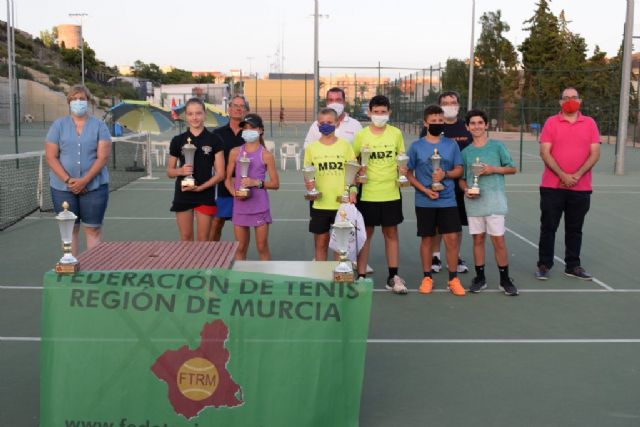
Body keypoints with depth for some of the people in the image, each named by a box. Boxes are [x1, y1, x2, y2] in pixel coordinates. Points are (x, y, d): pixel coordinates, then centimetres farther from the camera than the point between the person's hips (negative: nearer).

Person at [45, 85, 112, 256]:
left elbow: (103, 156, -6)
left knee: (93, 229, 1)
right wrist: (68, 180, -12)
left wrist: (84, 181, -16)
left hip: (94, 186, -1)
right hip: (63, 187, 1)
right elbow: (51, 157, 0)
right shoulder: (58, 125, 6)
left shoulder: (99, 126, 3)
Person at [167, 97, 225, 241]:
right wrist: (181, 171, -14)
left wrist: (200, 187, -14)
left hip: (205, 195, -2)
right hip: (182, 195, 2)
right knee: (186, 237, 8)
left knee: (203, 238, 4)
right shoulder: (177, 140, 3)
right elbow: (169, 171, 9)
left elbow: (220, 173, -3)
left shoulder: (214, 140, -2)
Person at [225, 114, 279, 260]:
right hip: (240, 206, 3)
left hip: (259, 206, -2)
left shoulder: (266, 155, -3)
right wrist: (234, 193, -9)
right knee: (240, 248, 9)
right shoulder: (235, 152, 5)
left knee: (262, 248, 4)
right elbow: (228, 178, 10)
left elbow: (275, 183, -1)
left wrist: (256, 182, -16)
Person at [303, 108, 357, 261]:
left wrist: (352, 190, -9)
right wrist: (308, 183, -11)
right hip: (320, 204, 1)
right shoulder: (312, 147, 3)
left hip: (342, 202, -1)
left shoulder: (345, 145, 1)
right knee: (320, 243, 8)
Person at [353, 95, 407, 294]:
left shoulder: (396, 133, 2)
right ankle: (361, 276, 12)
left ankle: (393, 277, 18)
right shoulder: (361, 135, -2)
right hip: (368, 193, -1)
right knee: (365, 234, 6)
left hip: (391, 193, 1)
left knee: (391, 233, 9)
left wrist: (403, 173, -6)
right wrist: (357, 173, -13)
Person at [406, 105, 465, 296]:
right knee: (427, 239, 8)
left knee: (452, 238, -1)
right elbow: (408, 173, 1)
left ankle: (453, 279, 11)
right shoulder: (416, 146, 0)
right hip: (424, 201, -1)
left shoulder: (451, 144, 4)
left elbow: (459, 170, 7)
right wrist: (425, 190, -11)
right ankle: (427, 278, 19)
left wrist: (445, 174, -14)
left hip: (448, 200, 1)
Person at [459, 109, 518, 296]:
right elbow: (461, 178, 14)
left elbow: (512, 168, 6)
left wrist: (494, 169, -10)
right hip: (474, 201, 3)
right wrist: (466, 189, -6)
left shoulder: (497, 146, 2)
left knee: (498, 240, -3)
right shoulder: (466, 152, 9)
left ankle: (505, 279, 8)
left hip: (494, 199, -2)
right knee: (478, 239, 9)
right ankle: (480, 277, 20)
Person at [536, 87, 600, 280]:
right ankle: (544, 265, 13)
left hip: (581, 188, 2)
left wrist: (577, 175, -12)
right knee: (548, 227, 3)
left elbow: (595, 153, 0)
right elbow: (544, 153, -7)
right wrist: (562, 175, -15)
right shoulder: (551, 122, 0)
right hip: (552, 186, -2)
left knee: (575, 229, 10)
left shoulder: (590, 123, 5)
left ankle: (573, 266, 20)